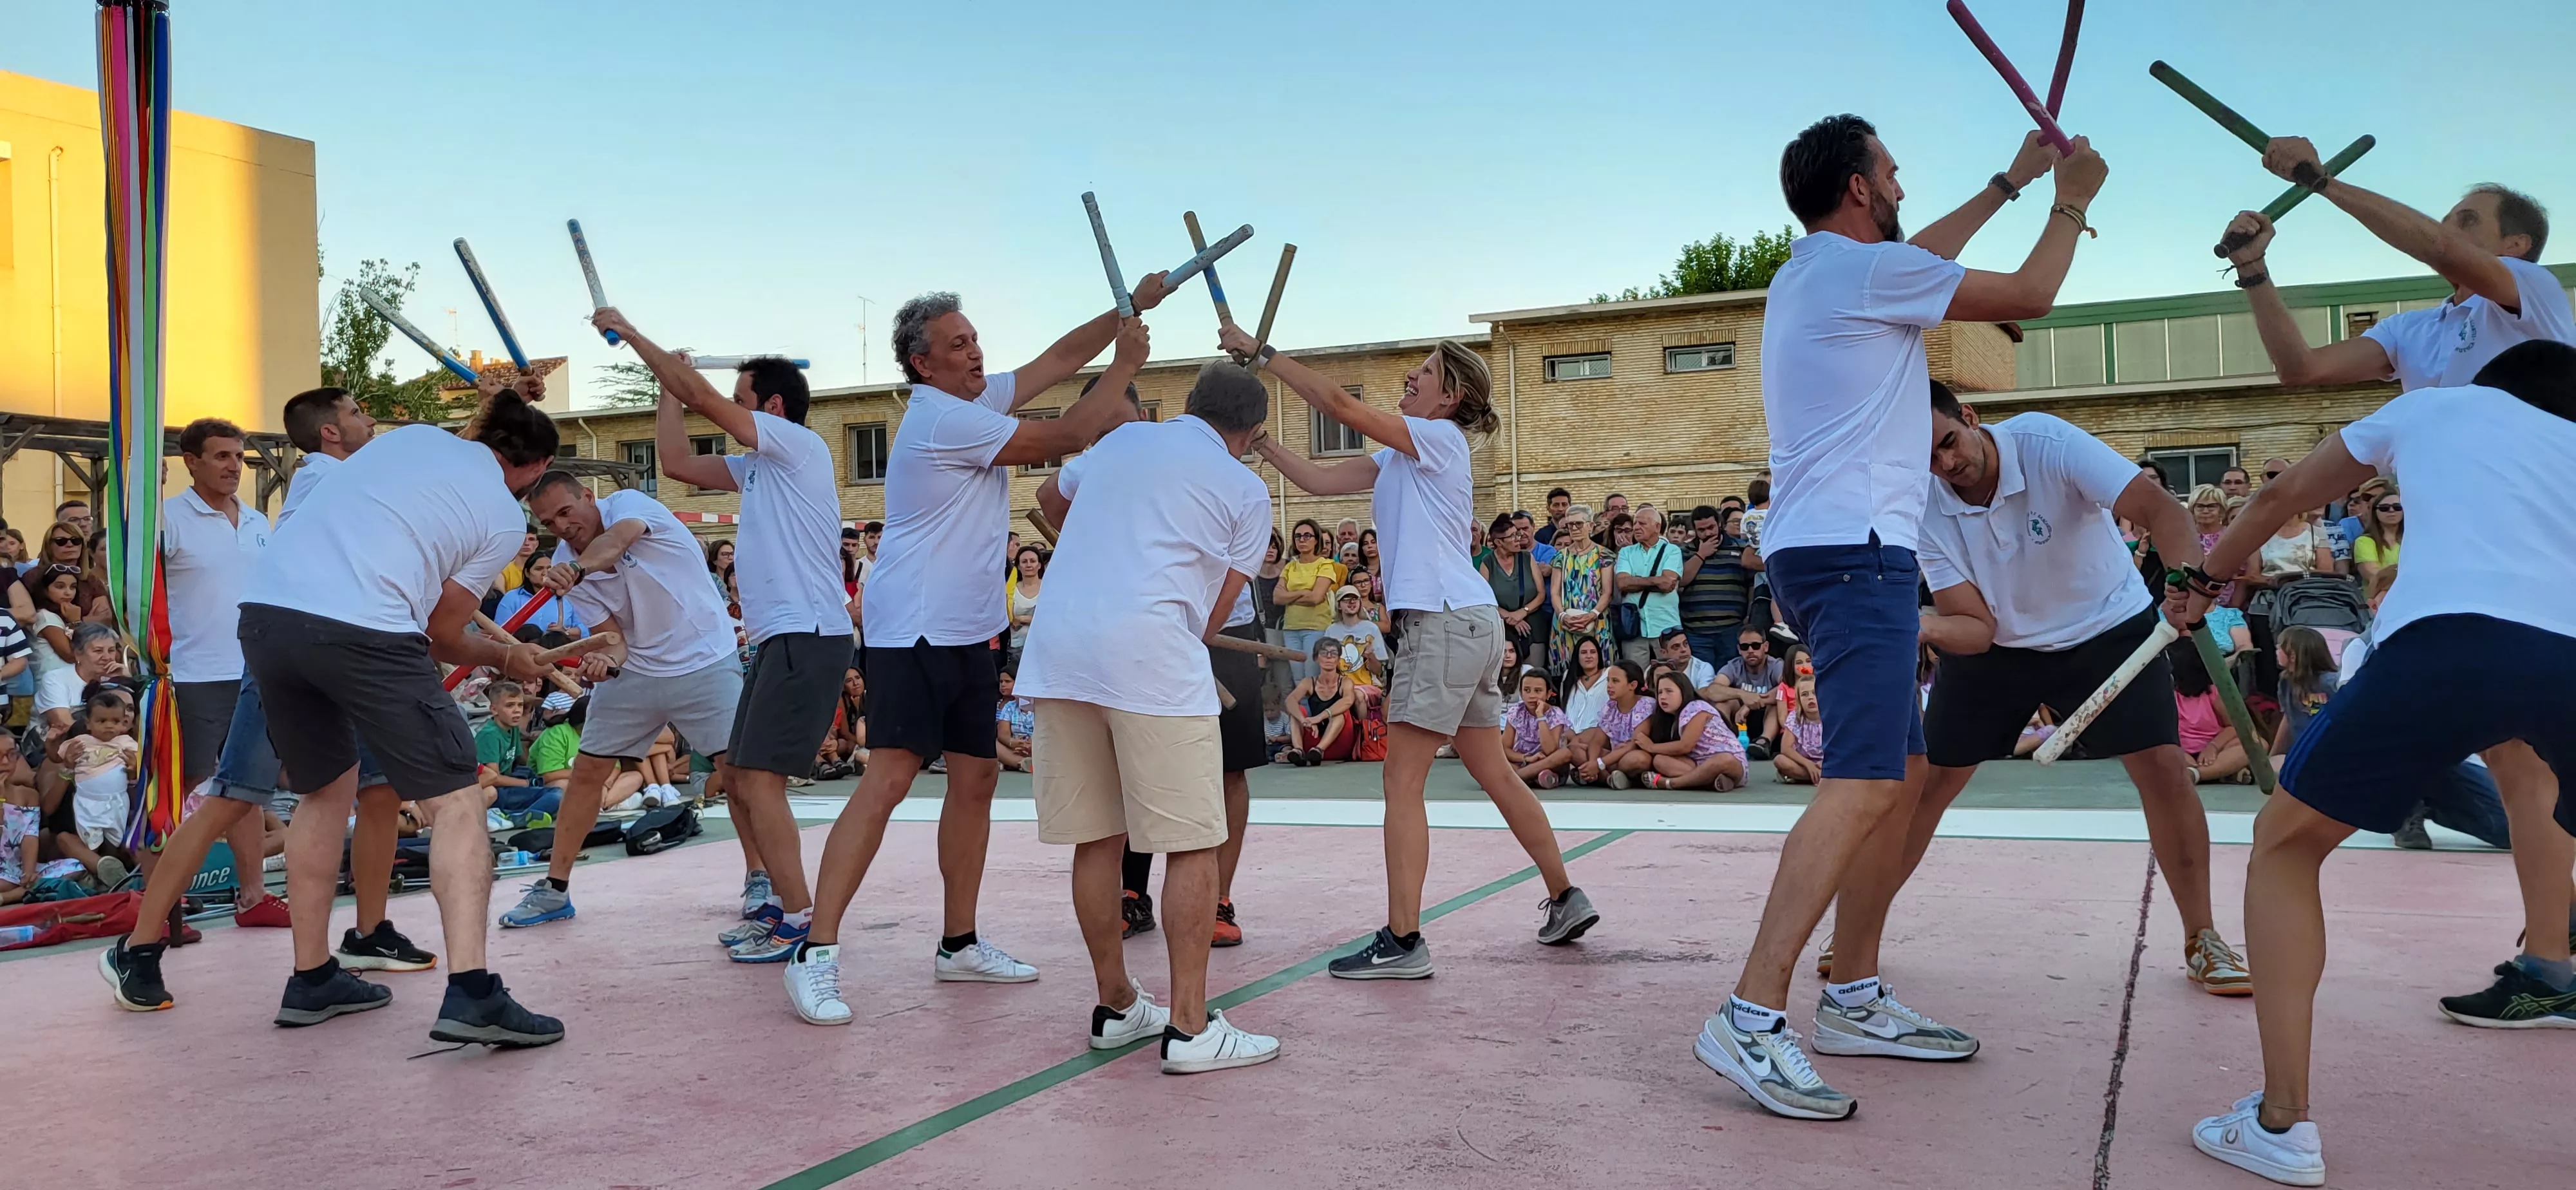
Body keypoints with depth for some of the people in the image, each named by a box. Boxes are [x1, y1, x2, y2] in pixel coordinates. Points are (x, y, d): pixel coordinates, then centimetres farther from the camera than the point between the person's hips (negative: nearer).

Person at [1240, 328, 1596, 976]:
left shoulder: (1439, 437, -6)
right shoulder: (1399, 457, 19)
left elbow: (1341, 404, -14)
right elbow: (1319, 479, 15)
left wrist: (1262, 351, -9)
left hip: (1447, 620, -10)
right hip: (1468, 623, 10)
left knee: (1402, 782, -9)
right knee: (1495, 776, 16)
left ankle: (1402, 942, -9)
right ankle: (1566, 900, 26)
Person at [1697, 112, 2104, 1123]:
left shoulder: (1808, 274, 20)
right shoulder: (1869, 268, -7)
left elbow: (1920, 259, 39)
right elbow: (2031, 295, 1)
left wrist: (2010, 183, 46)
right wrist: (2070, 202, 18)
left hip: (1819, 549, 11)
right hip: (1855, 552, -11)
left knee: (1903, 773, 15)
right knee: (1863, 786, -20)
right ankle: (1751, 1016, -27)